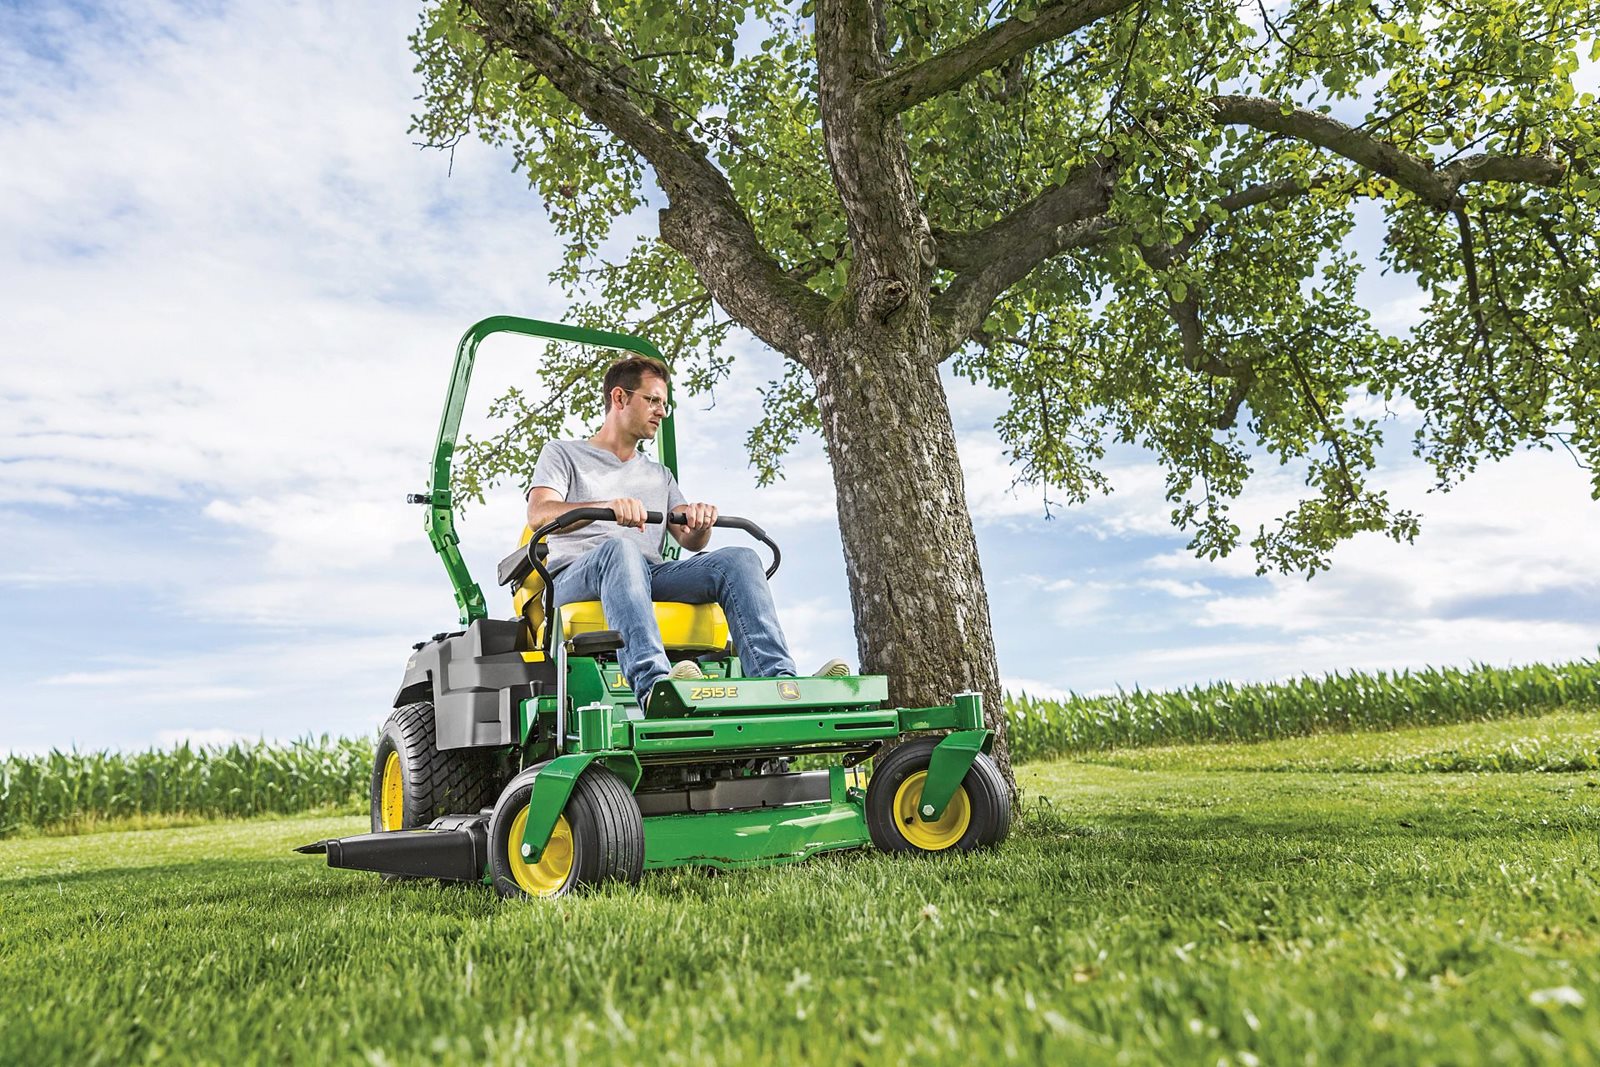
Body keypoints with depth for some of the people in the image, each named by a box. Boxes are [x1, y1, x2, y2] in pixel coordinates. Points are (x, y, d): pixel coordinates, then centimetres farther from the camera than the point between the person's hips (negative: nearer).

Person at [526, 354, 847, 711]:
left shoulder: (659, 475, 31)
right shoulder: (563, 454, 16)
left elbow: (690, 541, 17)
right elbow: (538, 514, -5)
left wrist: (700, 521, -10)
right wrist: (609, 506, -24)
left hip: (651, 575, 4)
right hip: (576, 579, -4)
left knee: (740, 558, -20)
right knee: (620, 548, -39)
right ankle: (652, 683, -57)